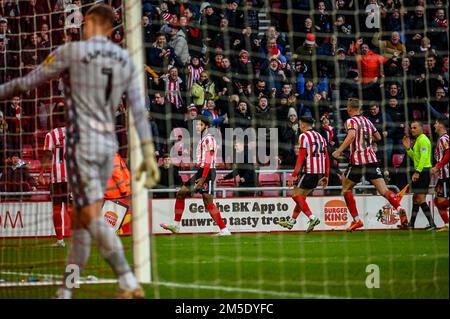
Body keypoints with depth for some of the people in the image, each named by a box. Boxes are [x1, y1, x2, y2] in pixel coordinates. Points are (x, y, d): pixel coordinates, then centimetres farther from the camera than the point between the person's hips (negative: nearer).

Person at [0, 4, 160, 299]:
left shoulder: (71, 51, -5)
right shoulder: (126, 60, 10)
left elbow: (29, 81, 5)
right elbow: (140, 111, 5)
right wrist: (149, 156, 5)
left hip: (81, 144, -6)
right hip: (108, 145, 6)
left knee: (92, 217, -11)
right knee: (81, 221, 11)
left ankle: (130, 285, -23)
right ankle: (65, 292, 12)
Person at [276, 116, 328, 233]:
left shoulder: (304, 136, -6)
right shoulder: (320, 136, 18)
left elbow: (301, 157, -14)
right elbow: (326, 157, 15)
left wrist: (294, 175, -14)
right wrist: (326, 176, 17)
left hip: (308, 171, -8)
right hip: (319, 173, 8)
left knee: (296, 195, -3)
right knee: (301, 196, 16)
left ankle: (312, 218, -16)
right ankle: (291, 221, 20)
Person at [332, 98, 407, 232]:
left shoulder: (351, 121, -4)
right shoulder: (367, 121, 15)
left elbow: (351, 135, -24)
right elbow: (378, 137, 26)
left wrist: (339, 151, -23)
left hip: (357, 161, -5)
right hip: (372, 159, 5)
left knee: (346, 188, 14)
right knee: (383, 190, -4)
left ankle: (356, 220, 8)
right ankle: (399, 208, -30)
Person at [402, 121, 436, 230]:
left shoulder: (422, 139, -11)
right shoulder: (418, 140, 21)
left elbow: (424, 157, -22)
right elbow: (415, 157, 25)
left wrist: (417, 172, -27)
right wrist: (408, 148, 12)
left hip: (423, 171, -11)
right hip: (421, 172, 11)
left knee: (420, 199, -13)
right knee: (416, 198, 15)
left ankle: (432, 224, -16)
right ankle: (411, 224, 22)